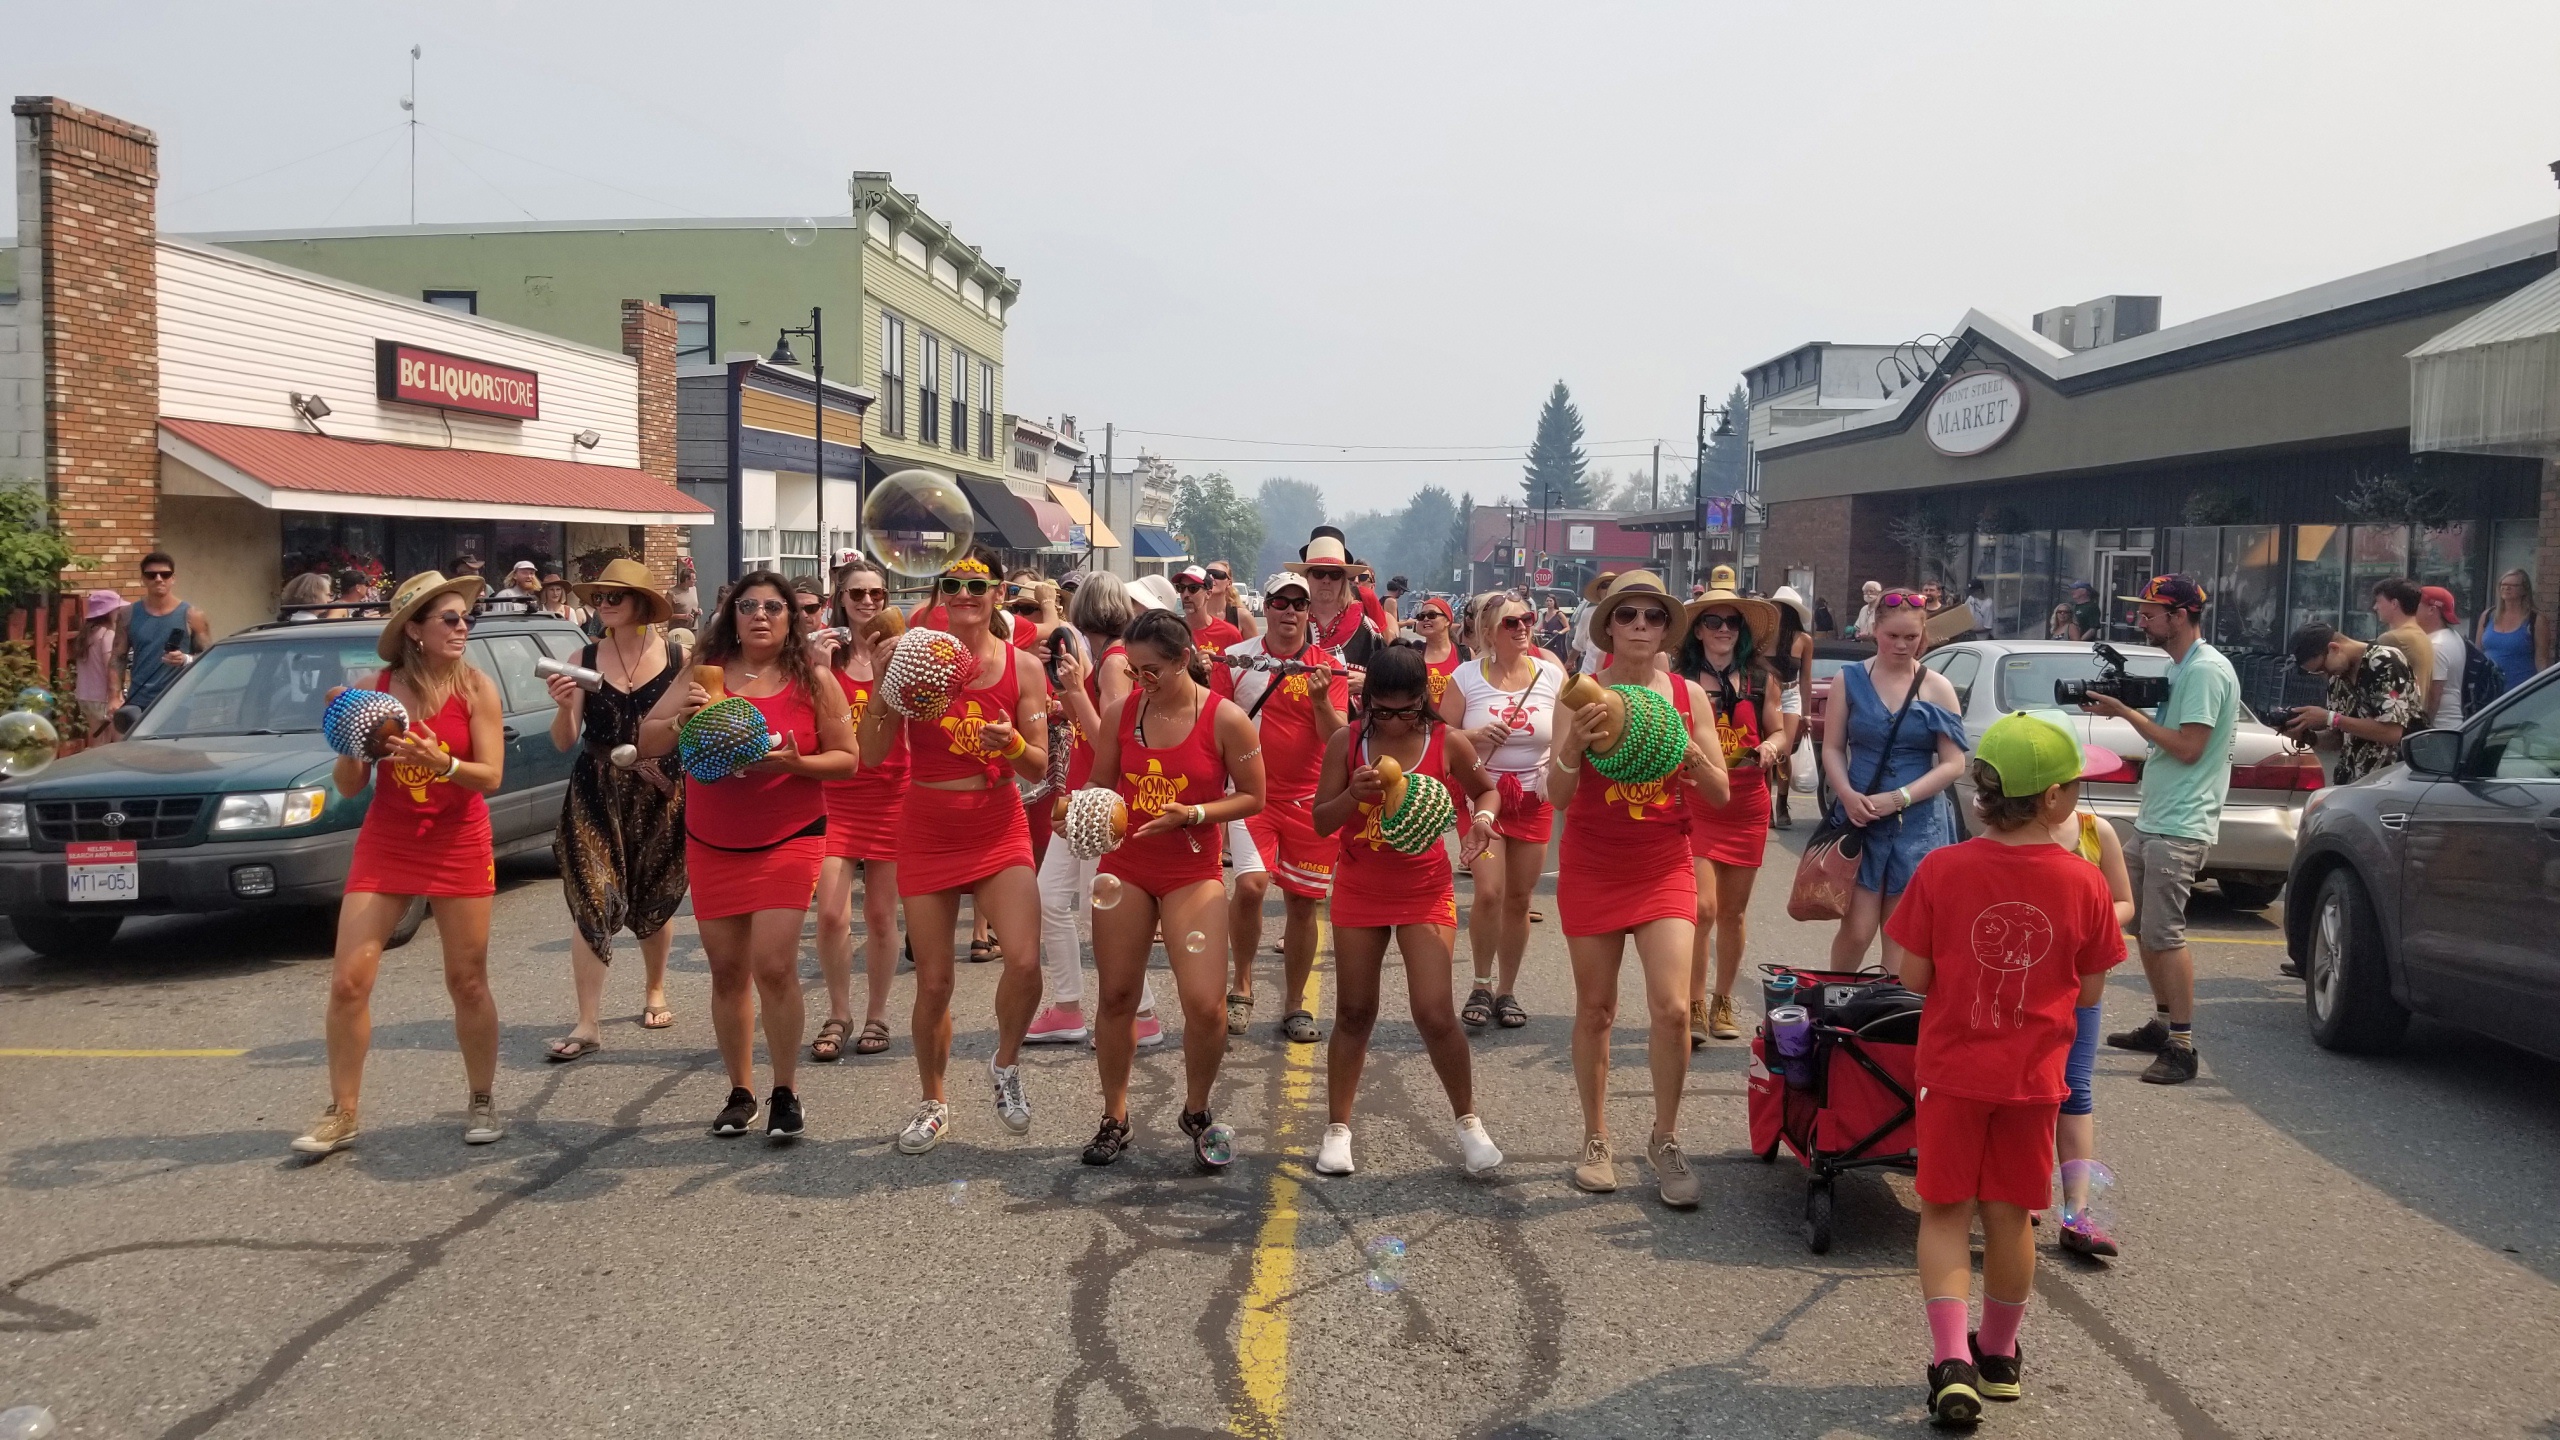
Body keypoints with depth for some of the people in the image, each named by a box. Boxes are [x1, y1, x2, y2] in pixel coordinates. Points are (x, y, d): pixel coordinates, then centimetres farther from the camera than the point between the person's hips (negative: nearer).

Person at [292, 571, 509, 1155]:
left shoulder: (476, 686, -8)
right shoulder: (375, 689, -4)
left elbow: (491, 776, -12)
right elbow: (349, 787, 0)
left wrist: (439, 762, -29)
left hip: (459, 846, -1)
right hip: (384, 845, 2)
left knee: (468, 983, 4)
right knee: (348, 982, -2)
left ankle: (481, 1101, 21)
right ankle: (342, 1113, 12)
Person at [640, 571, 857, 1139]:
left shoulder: (814, 680, -3)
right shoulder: (705, 672, 1)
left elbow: (846, 758, 0)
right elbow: (646, 742, 1)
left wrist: (796, 763, -19)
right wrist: (682, 719, -19)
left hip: (787, 841, -3)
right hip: (711, 845, 3)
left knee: (774, 966, -13)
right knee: (727, 970, 9)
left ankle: (785, 1094, 2)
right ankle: (740, 1093, 23)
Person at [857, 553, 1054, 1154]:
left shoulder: (1022, 668, -1)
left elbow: (1039, 768, 0)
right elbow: (873, 755, -7)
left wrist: (1010, 743, -20)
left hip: (999, 832, 0)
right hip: (928, 835, 0)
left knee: (1025, 961, -18)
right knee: (933, 983, 5)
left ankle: (1005, 1065, 12)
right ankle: (933, 1103, 27)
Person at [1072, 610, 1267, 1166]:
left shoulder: (1226, 719, -10)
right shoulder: (1120, 712, -1)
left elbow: (1252, 797, -4)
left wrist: (1192, 815, -18)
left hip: (1192, 871, -3)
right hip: (1124, 866, 3)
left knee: (1204, 1004, -12)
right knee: (1117, 996, 7)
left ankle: (1197, 1111, 15)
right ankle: (1114, 1117, 24)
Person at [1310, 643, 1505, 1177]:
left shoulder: (1448, 742, -9)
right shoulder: (1347, 742, -7)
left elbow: (1485, 790, 9)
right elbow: (1321, 822, -5)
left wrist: (1481, 818, -14)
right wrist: (1351, 796, -25)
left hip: (1425, 890, -1)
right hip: (1359, 889, 2)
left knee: (1434, 1013, -10)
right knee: (1354, 1012, 8)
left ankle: (1467, 1121, 11)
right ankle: (1337, 1128, 22)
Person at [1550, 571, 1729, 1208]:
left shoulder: (1688, 695, -1)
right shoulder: (1584, 696, -5)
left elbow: (1721, 795, 1)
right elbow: (1557, 795, -9)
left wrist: (1692, 756, -18)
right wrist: (1575, 745, -27)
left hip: (1665, 868, 1)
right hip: (1592, 869, 0)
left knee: (1671, 1007, -11)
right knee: (1595, 1008, 7)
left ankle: (1665, 1141, 9)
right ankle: (1596, 1140, 23)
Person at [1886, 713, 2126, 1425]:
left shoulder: (1942, 869, -12)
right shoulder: (2083, 884, -9)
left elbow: (1913, 975, -8)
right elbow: (2090, 991, 0)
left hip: (1952, 1070, -1)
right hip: (2033, 1075, 1)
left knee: (1946, 1213, 10)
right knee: (2009, 1215, 16)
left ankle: (1952, 1361, -3)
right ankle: (1998, 1354, 33)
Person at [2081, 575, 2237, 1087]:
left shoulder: (2206, 670, -15)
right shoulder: (2177, 667, 15)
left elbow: (2188, 747, -20)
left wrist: (2128, 713, -16)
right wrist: (2120, 708, 6)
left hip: (2179, 828, -11)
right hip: (2152, 819, 11)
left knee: (2164, 933, -12)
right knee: (2143, 926, 16)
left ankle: (2182, 1047, -8)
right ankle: (2161, 1025, 28)